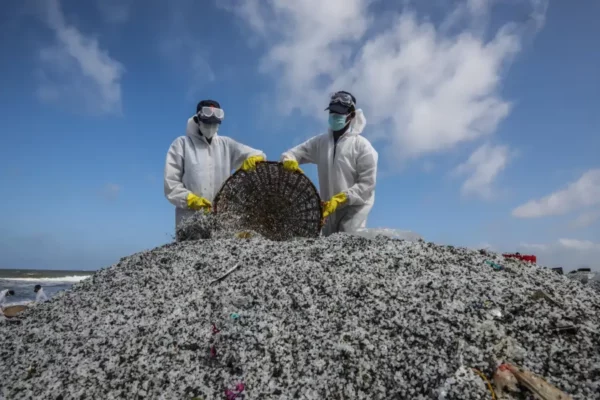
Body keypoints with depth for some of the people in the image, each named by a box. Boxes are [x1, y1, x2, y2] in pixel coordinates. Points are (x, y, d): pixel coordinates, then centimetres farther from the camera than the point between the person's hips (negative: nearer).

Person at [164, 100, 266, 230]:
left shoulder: (225, 144, 16)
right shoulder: (182, 143, 7)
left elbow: (259, 155, 9)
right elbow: (171, 182, 2)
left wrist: (254, 159, -15)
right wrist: (189, 199, -13)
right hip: (191, 219, -2)